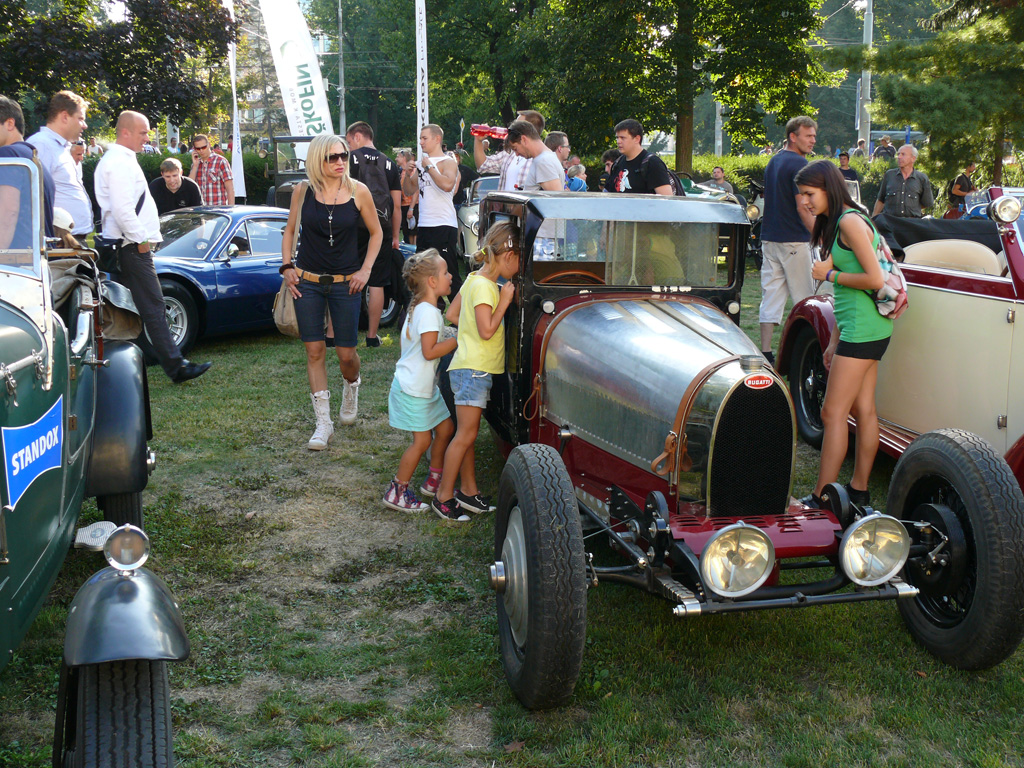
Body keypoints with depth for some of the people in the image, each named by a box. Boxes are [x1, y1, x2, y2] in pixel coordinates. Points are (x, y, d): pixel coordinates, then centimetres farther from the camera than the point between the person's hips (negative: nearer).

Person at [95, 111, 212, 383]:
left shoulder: (120, 159, 20)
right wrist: (141, 240, -15)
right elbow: (122, 208, -21)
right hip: (133, 246, -11)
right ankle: (175, 367, -8)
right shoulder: (119, 163, -13)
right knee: (153, 308, -9)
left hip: (130, 245, 11)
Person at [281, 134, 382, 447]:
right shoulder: (303, 191, -2)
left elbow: (376, 232, 6)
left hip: (345, 283, -1)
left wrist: (365, 269, -2)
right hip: (307, 281, 1)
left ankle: (351, 387, 38)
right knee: (314, 351, 0)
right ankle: (323, 424, 9)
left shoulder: (358, 191, -5)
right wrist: (287, 265, 2)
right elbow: (290, 230, 12)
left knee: (346, 353, 1)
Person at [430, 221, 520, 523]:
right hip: (473, 369, -10)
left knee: (467, 433, 14)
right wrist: (504, 302, -14)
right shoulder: (483, 286, -17)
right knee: (466, 434, -7)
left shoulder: (475, 279, 12)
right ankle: (443, 496, 0)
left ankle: (468, 490, 22)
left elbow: (451, 314, 17)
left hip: (473, 368, 10)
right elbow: (487, 331, -22)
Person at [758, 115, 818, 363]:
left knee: (771, 296, 6)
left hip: (769, 238, 8)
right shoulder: (798, 164, -13)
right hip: (793, 240, -8)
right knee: (804, 300, 3)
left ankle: (766, 352, 3)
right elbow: (802, 208, -17)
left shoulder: (773, 161, 15)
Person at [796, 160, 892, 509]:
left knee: (833, 412, -7)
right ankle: (859, 490, 19)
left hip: (862, 329, -10)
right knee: (863, 409, 12)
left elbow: (875, 279, -19)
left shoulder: (850, 221, -14)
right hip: (867, 328, 10)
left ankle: (820, 500, -3)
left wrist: (829, 274, -9)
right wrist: (835, 341, 16)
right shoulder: (836, 223, 16)